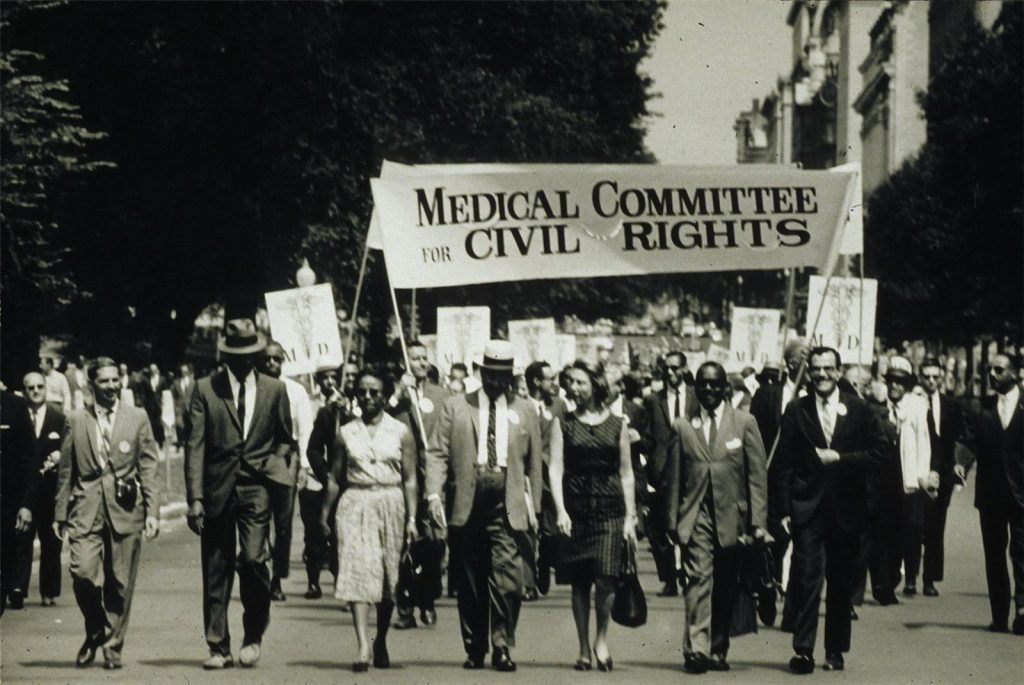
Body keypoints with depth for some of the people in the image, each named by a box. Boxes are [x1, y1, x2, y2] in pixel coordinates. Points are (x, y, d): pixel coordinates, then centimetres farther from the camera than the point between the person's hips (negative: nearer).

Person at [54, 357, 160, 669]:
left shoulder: (138, 418, 7)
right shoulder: (76, 420, 8)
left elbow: (149, 468, 5)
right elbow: (66, 470, 11)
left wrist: (152, 511, -2)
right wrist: (60, 513, 9)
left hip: (125, 509, 0)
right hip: (86, 510, 0)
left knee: (120, 583, 1)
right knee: (83, 573, -14)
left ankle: (113, 646, 16)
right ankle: (94, 632, 10)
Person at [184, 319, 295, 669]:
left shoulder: (274, 390, 8)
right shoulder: (205, 390, 2)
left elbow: (285, 439, 20)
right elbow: (195, 447, -1)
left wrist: (272, 466, 3)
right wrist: (194, 498, -8)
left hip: (255, 486, 0)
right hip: (217, 489, 0)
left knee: (253, 558, -15)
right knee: (216, 571, 2)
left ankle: (253, 636, 6)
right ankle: (219, 648, 10)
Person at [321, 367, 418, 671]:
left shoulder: (400, 432, 4)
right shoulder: (346, 433, 7)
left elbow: (409, 479, 2)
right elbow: (334, 477, 11)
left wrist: (411, 518, -4)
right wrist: (324, 514, 7)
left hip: (390, 505, 0)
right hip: (355, 505, 0)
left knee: (388, 577, 6)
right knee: (357, 572, -12)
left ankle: (381, 641, 26)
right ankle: (363, 647, -18)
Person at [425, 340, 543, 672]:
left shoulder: (524, 411, 12)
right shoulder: (455, 406, 8)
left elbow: (534, 462, 13)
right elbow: (437, 453, 3)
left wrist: (534, 506, 10)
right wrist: (434, 494, -10)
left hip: (507, 505, -1)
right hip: (467, 504, 1)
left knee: (507, 578, -12)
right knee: (470, 581, 7)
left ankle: (502, 647, -4)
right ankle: (474, 649, 17)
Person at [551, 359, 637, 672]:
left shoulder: (617, 425, 6)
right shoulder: (564, 424, 5)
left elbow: (626, 473, 8)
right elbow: (555, 469, -1)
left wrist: (630, 517, 3)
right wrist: (561, 511, -13)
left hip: (610, 508, -1)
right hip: (576, 506, 1)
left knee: (605, 578, -14)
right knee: (579, 582, 3)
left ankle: (602, 636, 7)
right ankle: (584, 649, 13)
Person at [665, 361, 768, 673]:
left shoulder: (744, 423, 4)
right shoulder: (683, 426, 6)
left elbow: (757, 475, 2)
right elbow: (675, 477, 8)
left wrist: (757, 521, -4)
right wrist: (673, 521, 4)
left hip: (731, 516, 1)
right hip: (696, 516, -1)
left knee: (725, 588, 8)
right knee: (699, 578, -15)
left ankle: (717, 651, 19)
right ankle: (696, 650, -22)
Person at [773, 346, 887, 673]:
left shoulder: (858, 410, 6)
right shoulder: (796, 411, 4)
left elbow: (878, 452, 3)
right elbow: (783, 463, 2)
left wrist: (839, 458, -10)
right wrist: (784, 509, -4)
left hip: (845, 508, 1)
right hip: (807, 508, -1)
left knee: (841, 583, 8)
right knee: (807, 580, -10)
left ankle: (835, 651, 18)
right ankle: (803, 650, -10)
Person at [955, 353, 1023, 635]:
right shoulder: (982, 409, 8)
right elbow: (969, 443, 1)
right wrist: (962, 464, -18)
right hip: (991, 493, 3)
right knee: (994, 554, 7)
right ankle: (999, 615, 12)